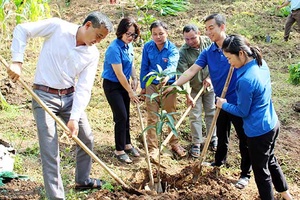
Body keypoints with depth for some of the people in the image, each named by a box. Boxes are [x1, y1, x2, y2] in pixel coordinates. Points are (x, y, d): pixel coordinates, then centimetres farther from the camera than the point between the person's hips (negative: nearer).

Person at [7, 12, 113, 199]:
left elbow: (84, 88, -7)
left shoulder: (93, 54, -2)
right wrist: (17, 61, -17)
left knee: (87, 139, 13)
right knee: (50, 148, -7)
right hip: (44, 95, -5)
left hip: (70, 96, 5)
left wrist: (74, 117, -16)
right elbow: (22, 30, -8)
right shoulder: (58, 27, -12)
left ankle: (83, 180, 36)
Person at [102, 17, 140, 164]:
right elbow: (119, 74, -23)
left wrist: (134, 78, 0)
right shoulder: (114, 48, -25)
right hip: (112, 86, -8)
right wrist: (130, 92, -16)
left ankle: (127, 144, 29)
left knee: (126, 116, 15)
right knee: (121, 117, -7)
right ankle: (119, 150, 5)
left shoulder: (129, 45, 1)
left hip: (124, 84, 8)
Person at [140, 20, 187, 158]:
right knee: (152, 118, 3)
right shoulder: (147, 47, -7)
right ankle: (153, 147, 14)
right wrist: (143, 86, 4)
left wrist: (167, 76, -55)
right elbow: (144, 67, 2)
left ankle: (174, 143, 30)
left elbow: (172, 65, -34)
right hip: (151, 85, 1)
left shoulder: (173, 49, -15)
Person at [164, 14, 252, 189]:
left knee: (244, 138, 5)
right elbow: (191, 71, -6)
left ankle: (246, 174, 18)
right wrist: (174, 85, -15)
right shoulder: (208, 52, 1)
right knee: (221, 134, 24)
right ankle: (219, 161, 46)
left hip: (239, 101, -5)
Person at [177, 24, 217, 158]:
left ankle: (213, 138, 31)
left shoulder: (209, 42, -11)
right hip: (194, 88, -2)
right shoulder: (183, 52, -19)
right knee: (195, 116, 3)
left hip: (210, 86, 2)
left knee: (211, 113, 14)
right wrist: (187, 94, -28)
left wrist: (210, 77, -11)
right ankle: (196, 143, 14)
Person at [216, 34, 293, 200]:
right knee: (270, 160, 29)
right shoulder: (261, 64, -4)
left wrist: (224, 105, -1)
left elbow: (242, 111, -17)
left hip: (258, 132, -9)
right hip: (272, 124, 9)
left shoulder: (245, 80, -30)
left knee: (261, 170, 11)